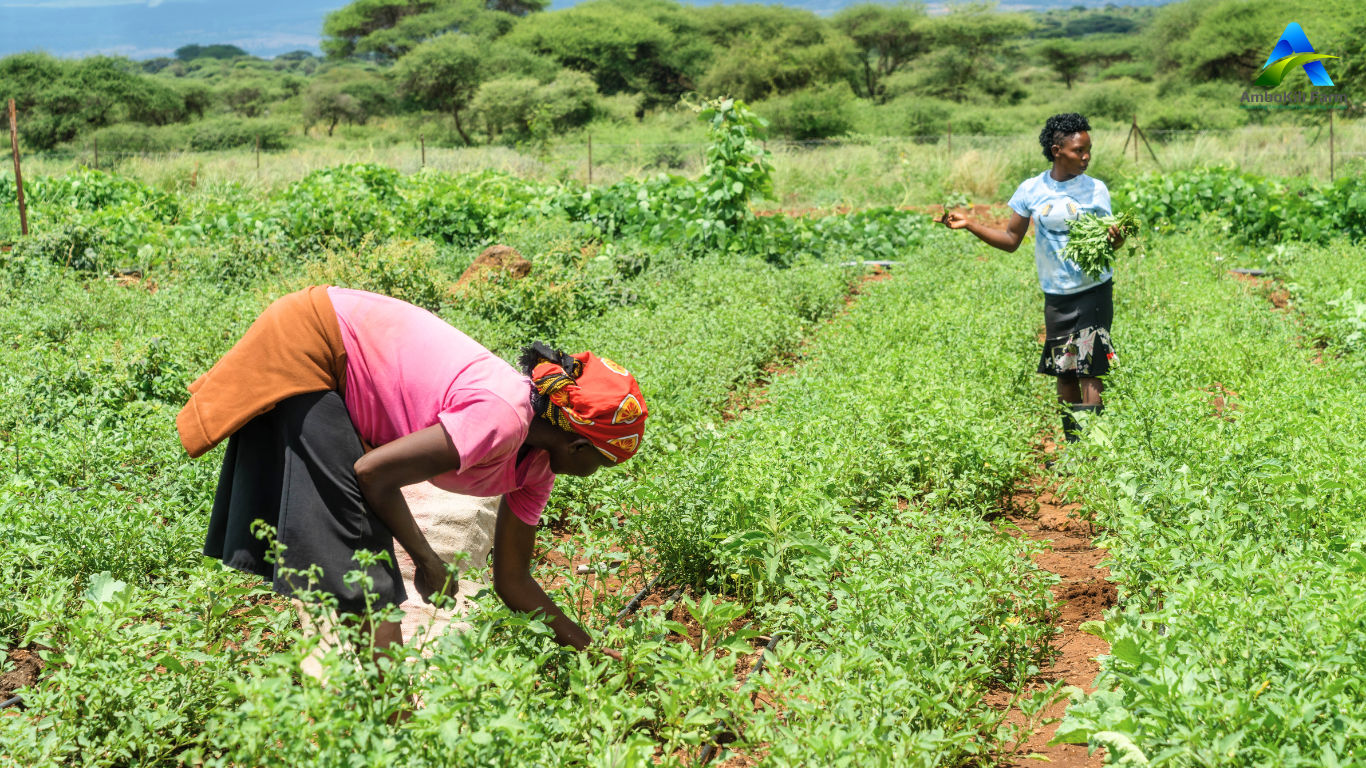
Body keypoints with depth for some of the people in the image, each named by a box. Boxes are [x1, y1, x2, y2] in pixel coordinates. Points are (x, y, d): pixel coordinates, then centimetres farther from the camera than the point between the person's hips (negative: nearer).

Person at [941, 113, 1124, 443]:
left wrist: (1116, 239, -23)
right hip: (1056, 295, 3)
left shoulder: (1095, 189, -2)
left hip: (1094, 291, -2)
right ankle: (1073, 446, 16)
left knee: (1089, 369, -11)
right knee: (1064, 372, 7)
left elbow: (1107, 241, 1)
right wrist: (969, 224, -3)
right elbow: (1011, 240, 7)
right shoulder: (1031, 190, 1)